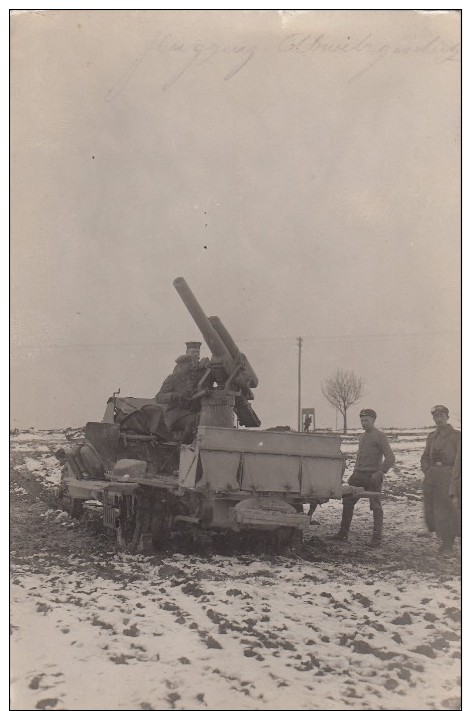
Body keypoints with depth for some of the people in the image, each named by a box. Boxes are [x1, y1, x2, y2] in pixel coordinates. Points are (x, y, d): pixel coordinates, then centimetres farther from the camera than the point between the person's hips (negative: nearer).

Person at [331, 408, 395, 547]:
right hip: (359, 475, 8)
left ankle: (376, 538, 3)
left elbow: (390, 458, -13)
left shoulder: (380, 436, -6)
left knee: (376, 507, -2)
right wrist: (354, 472, 17)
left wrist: (380, 472, -19)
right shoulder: (362, 436, 18)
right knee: (347, 502, 6)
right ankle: (343, 533, 13)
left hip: (372, 477, -8)